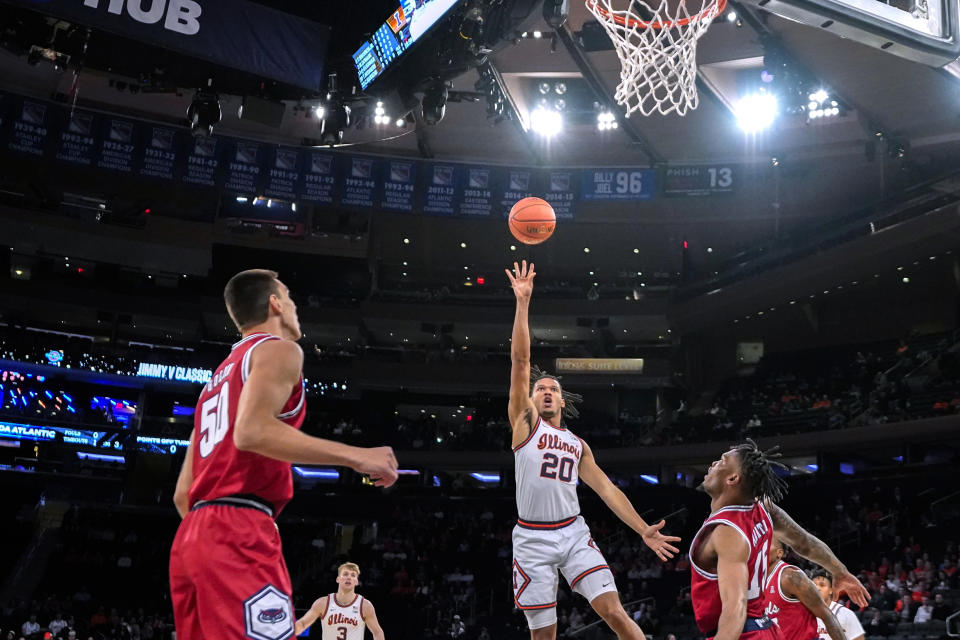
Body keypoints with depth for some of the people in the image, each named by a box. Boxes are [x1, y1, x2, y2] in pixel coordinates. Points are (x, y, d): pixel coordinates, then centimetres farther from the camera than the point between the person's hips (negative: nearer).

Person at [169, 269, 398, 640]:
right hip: (239, 533, -10)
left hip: (193, 537, 10)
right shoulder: (278, 349, 2)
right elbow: (252, 432, -19)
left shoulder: (219, 377, 28)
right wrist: (355, 456, -16)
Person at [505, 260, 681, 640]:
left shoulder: (578, 445, 17)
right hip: (533, 538, -2)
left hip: (574, 533, 3)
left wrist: (644, 530, 1)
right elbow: (521, 360, -5)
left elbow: (607, 489, 13)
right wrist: (523, 302, -12)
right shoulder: (524, 421, 4)